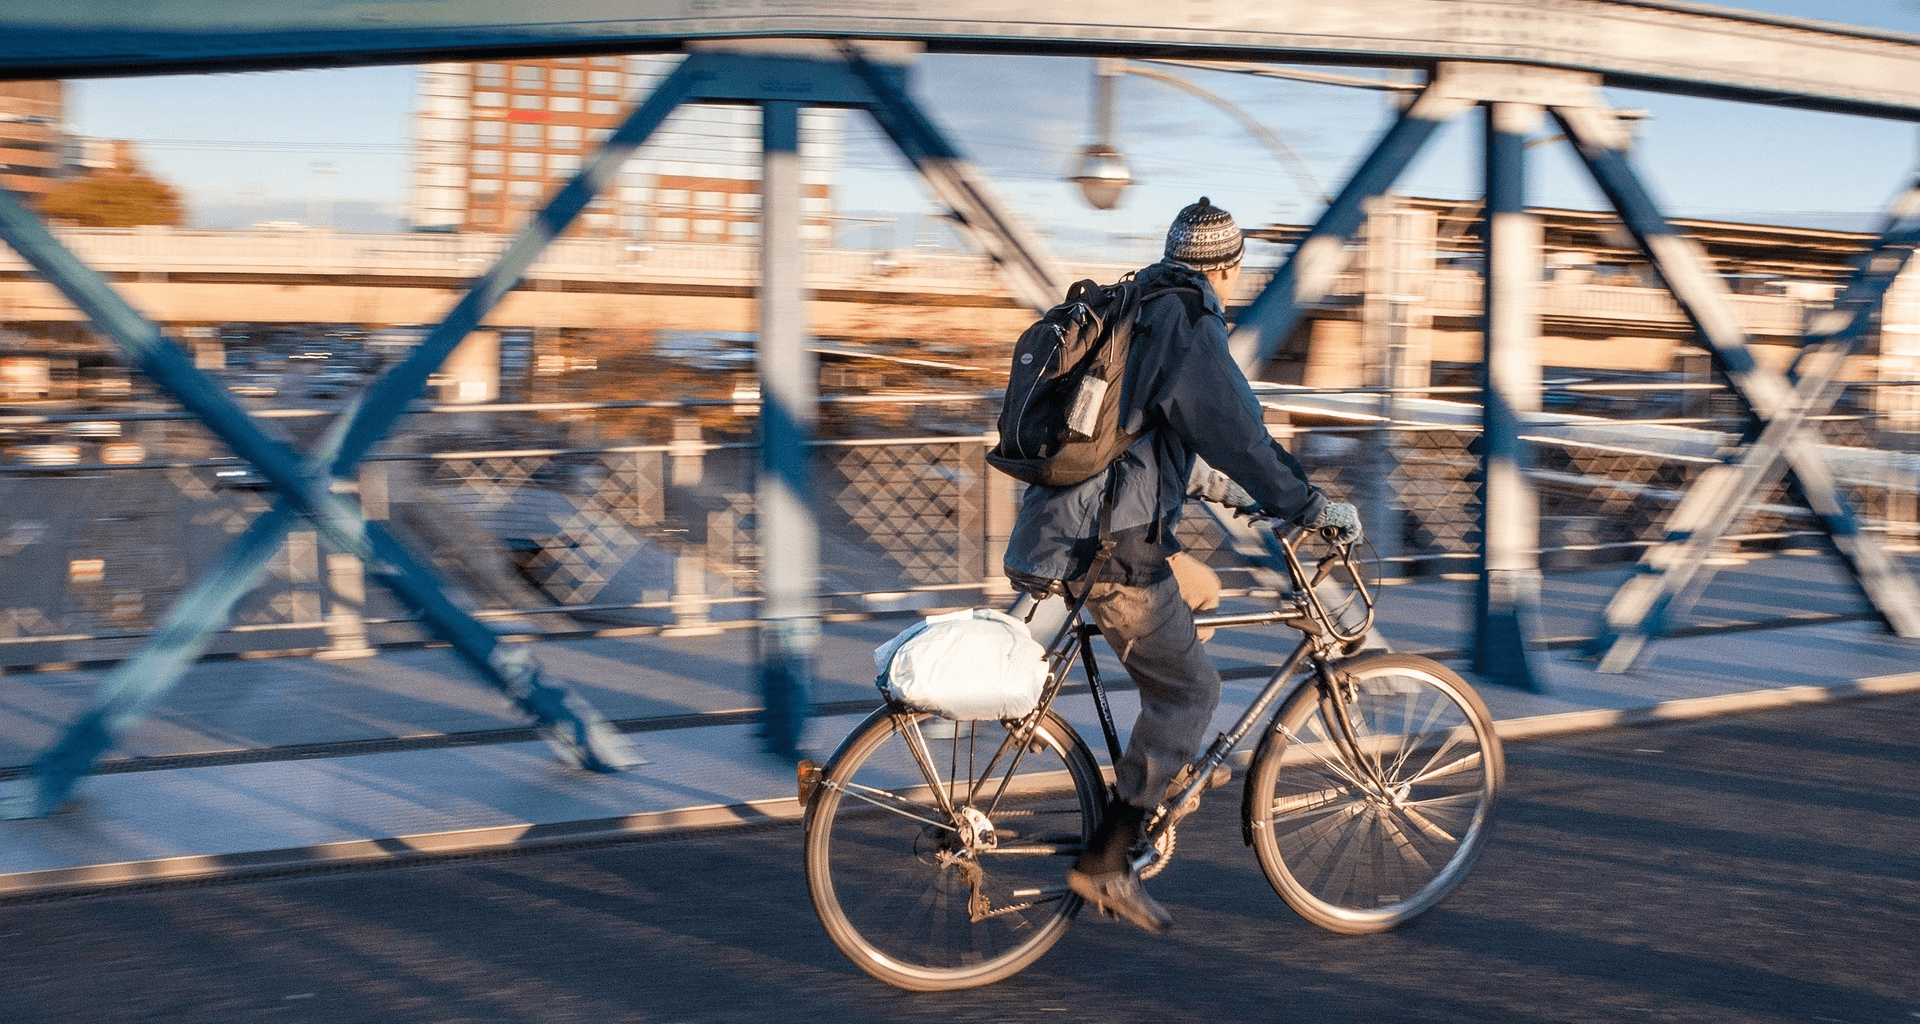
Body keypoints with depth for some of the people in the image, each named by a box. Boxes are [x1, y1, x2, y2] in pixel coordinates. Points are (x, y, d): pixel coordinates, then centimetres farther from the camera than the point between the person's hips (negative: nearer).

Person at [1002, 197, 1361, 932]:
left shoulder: (1135, 314, 19)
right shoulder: (1190, 328, -10)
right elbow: (1239, 434, -15)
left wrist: (1220, 487, 41)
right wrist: (1316, 509, -6)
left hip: (1064, 522, 9)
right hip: (1110, 545, -9)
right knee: (1188, 689, 0)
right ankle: (1107, 860, -2)